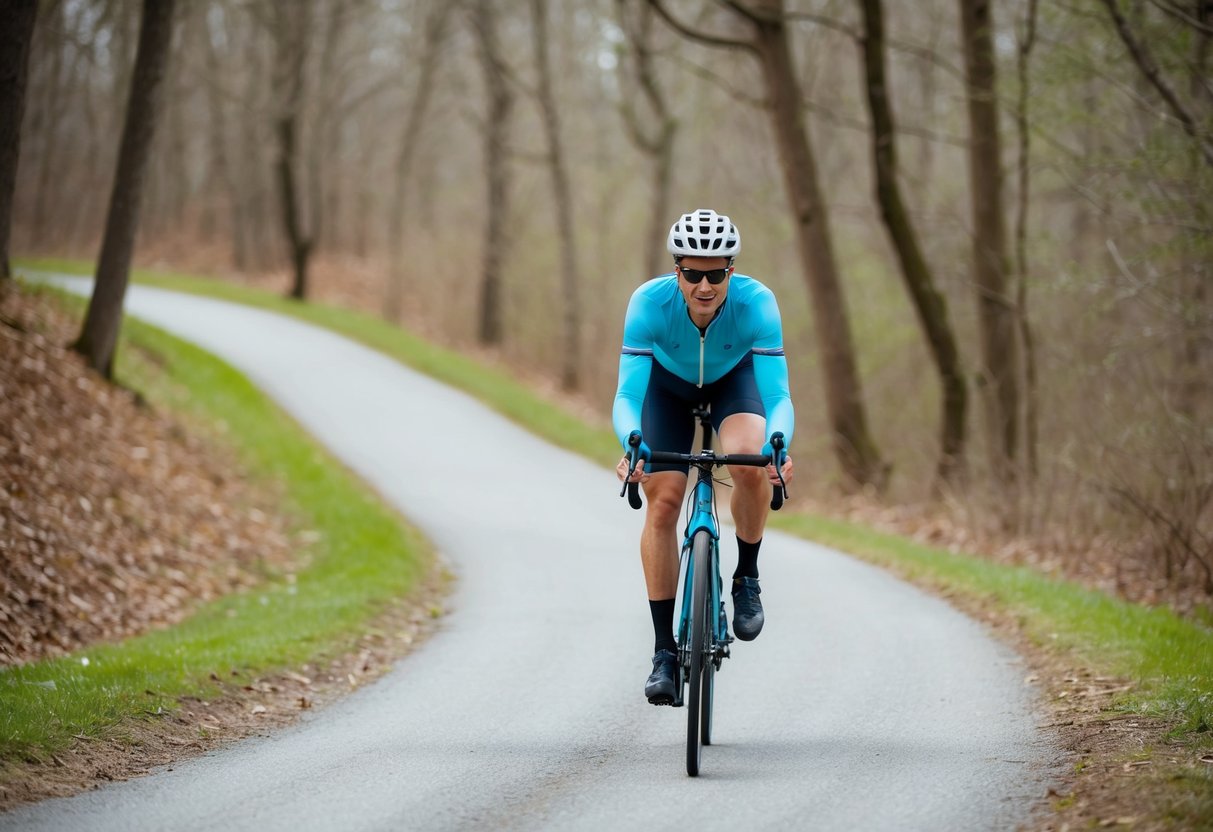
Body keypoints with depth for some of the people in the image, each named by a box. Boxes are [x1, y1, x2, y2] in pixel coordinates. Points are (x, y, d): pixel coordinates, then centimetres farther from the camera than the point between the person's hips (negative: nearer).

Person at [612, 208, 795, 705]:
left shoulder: (756, 303, -36)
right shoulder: (649, 302, -36)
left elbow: (778, 394, -39)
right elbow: (627, 395, -39)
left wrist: (777, 443, -59)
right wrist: (633, 443, -59)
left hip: (734, 377, -1)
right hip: (668, 381, 1)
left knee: (751, 462, -31)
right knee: (663, 500, -12)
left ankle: (746, 578, -5)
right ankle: (664, 652, -4)